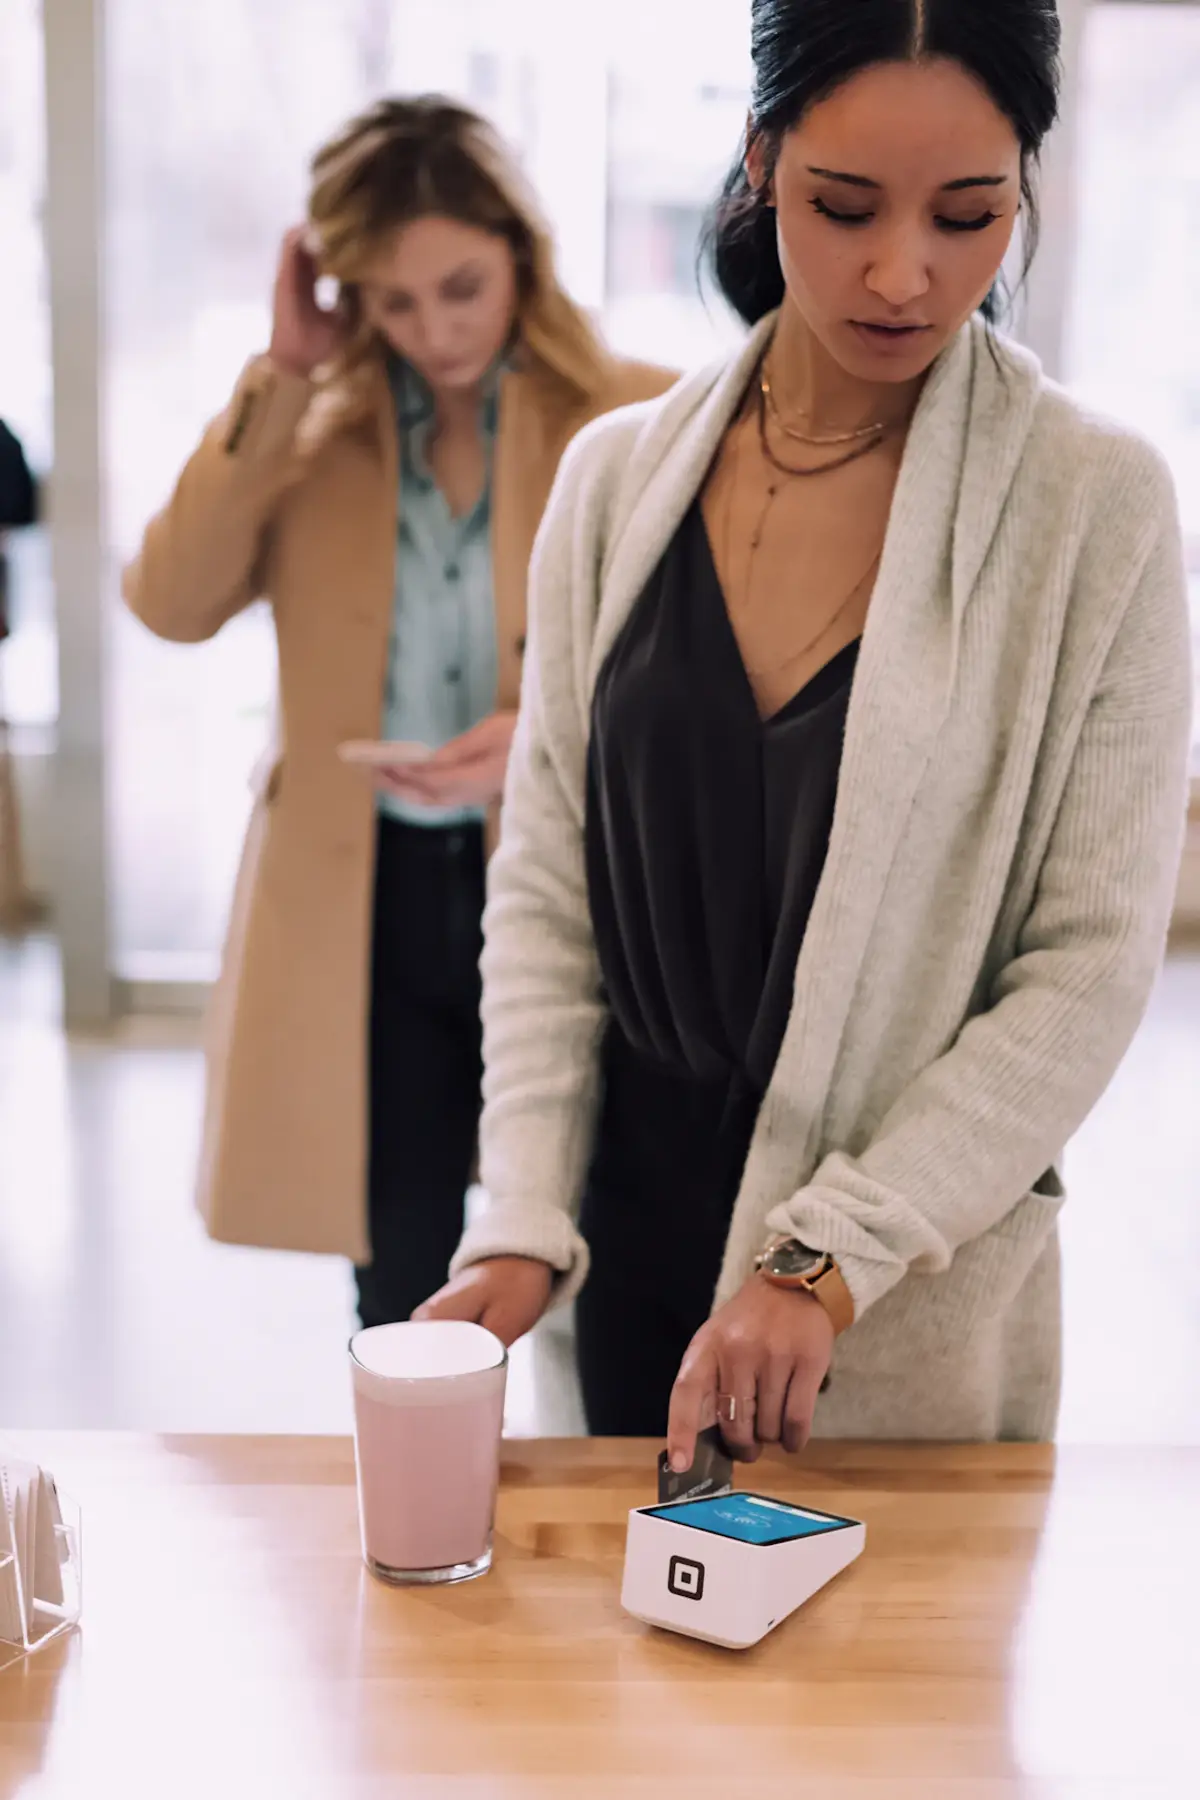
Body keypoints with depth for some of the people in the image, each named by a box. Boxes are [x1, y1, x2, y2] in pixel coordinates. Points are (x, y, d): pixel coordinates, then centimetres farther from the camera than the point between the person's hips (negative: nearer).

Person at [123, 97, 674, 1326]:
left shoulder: (639, 422, -5)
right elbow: (172, 603, -8)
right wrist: (277, 380, -11)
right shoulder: (322, 428, 4)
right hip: (365, 902, 3)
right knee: (401, 1289, 16)